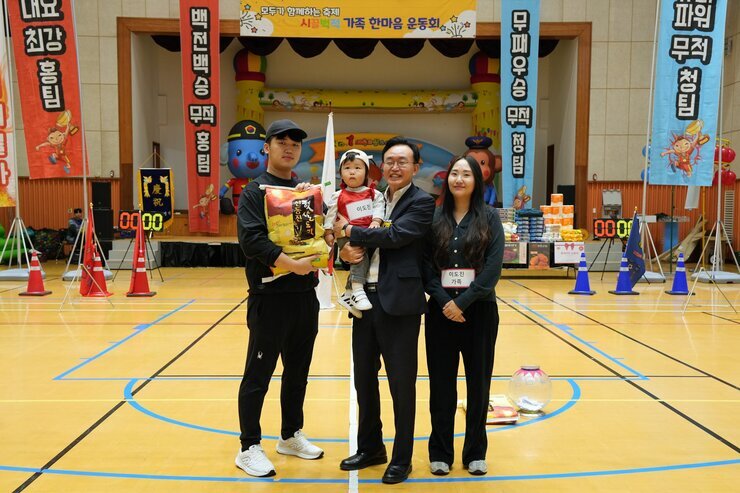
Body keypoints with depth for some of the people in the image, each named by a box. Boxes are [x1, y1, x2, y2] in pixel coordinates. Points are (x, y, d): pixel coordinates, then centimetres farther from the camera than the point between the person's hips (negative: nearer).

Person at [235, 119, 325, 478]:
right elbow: (251, 239, -19)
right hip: (270, 296, -6)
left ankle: (291, 436, 32)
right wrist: (291, 264, -25)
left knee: (298, 372, 16)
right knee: (258, 375, 2)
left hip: (305, 295, 7)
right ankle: (249, 448, 15)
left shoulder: (306, 189, 13)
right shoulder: (255, 190, -6)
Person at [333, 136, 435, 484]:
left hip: (398, 303, -6)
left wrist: (349, 230, -10)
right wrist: (346, 252, -9)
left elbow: (394, 236, -20)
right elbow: (349, 241, 15)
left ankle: (401, 458, 21)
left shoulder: (422, 203, -5)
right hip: (365, 299, 7)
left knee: (401, 385, 5)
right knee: (364, 379, 16)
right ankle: (370, 447, 33)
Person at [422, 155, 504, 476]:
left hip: (479, 311, -1)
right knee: (441, 384, 7)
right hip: (441, 311, 1)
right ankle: (440, 453, 21)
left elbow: (493, 267, -8)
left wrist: (462, 302, -15)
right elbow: (426, 265, -1)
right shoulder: (434, 218, 4)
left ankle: (475, 453, 23)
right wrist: (444, 301, -14)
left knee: (478, 383, 8)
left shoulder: (489, 218, 0)